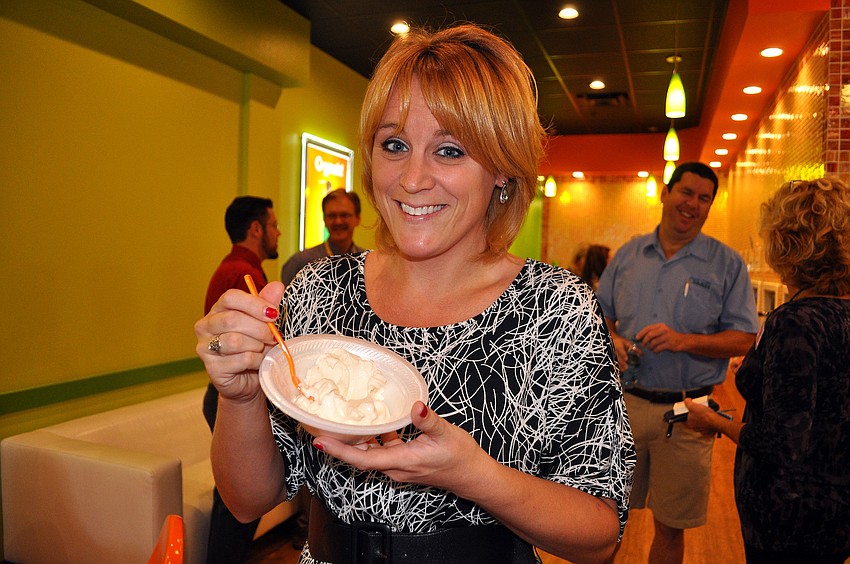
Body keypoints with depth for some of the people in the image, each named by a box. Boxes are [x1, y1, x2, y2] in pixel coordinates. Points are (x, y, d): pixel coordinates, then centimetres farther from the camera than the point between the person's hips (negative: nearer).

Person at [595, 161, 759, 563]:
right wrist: (611, 340, -7)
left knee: (670, 527, 11)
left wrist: (683, 340, -19)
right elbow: (600, 314, 15)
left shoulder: (728, 265, 0)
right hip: (623, 401, 2)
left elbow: (744, 339, -4)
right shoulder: (628, 254, 8)